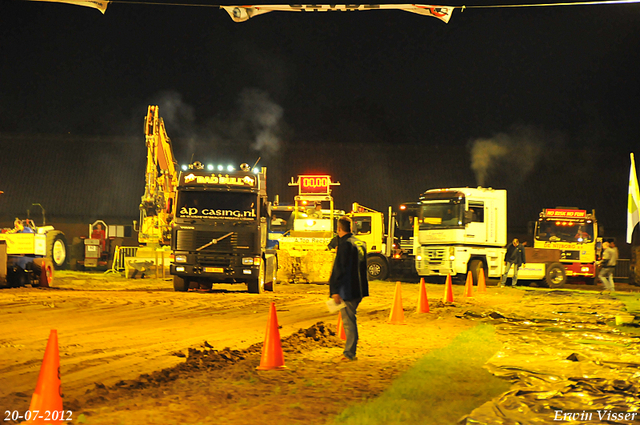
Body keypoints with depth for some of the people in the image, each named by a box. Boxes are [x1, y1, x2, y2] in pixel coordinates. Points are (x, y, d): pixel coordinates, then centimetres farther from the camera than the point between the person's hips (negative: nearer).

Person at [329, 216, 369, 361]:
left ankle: (349, 354, -1)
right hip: (359, 289, 9)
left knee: (348, 321, -4)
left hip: (347, 290, -9)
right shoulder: (360, 243, 13)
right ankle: (350, 351, 21)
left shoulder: (345, 244, -14)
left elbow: (340, 269, -17)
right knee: (351, 319, 16)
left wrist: (335, 290, -16)